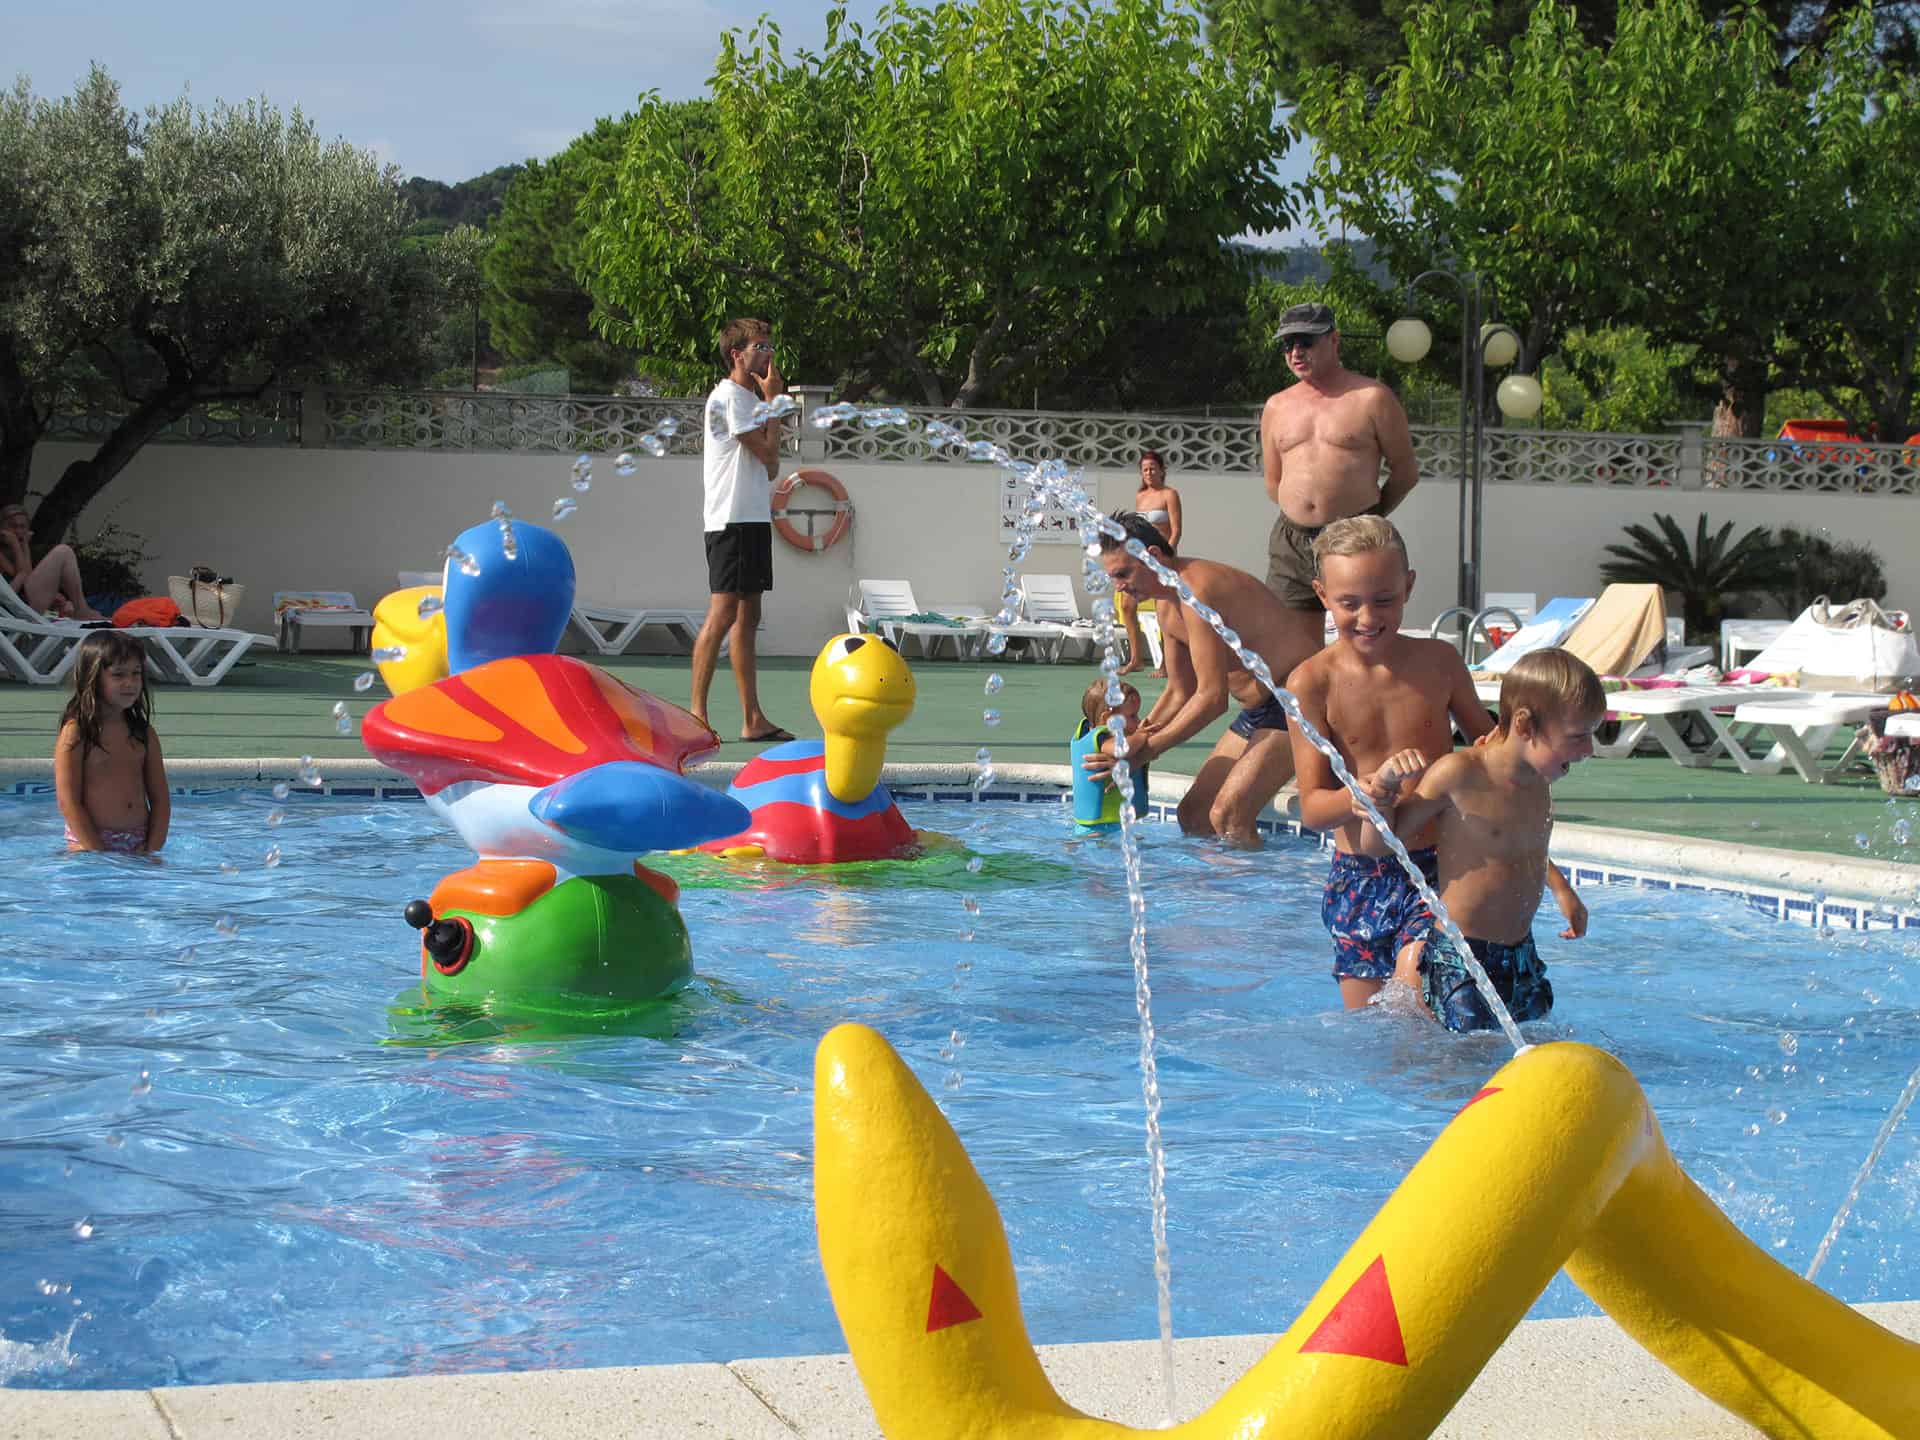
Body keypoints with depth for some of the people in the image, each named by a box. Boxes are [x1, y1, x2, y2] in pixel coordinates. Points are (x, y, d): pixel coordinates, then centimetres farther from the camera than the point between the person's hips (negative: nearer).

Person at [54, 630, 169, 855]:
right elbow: (68, 803, -10)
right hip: (89, 843, -4)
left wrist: (152, 851, -4)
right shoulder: (75, 733, -6)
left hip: (140, 846, 4)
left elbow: (160, 800, 9)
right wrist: (101, 854, -16)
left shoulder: (144, 733, 9)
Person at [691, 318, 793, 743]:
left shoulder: (750, 398, 21)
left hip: (754, 519, 10)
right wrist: (773, 400, -4)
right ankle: (696, 713, -12)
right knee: (722, 613, -13)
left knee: (747, 617, 8)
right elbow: (768, 453, -14)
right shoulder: (728, 396, -9)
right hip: (731, 520, -10)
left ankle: (753, 718, 8)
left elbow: (770, 467, 17)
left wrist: (771, 404, 10)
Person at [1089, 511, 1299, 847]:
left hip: (1296, 705, -10)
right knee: (1193, 814, 8)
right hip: (1258, 711, 11)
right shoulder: (1167, 604, 8)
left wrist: (1145, 750, -20)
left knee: (1227, 816, -22)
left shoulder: (1198, 589, -24)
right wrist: (1137, 737, 1)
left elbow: (1212, 697, -26)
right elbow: (1180, 693, 17)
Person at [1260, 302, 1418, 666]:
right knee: (1297, 663, 3)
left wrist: (1366, 518, 9)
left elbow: (1405, 470, 5)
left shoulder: (1371, 398, 1)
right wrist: (1305, 514, 12)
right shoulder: (1277, 407, 15)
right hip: (1291, 544, 4)